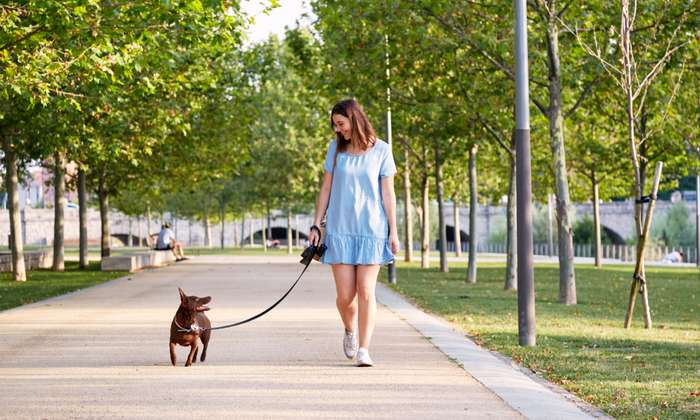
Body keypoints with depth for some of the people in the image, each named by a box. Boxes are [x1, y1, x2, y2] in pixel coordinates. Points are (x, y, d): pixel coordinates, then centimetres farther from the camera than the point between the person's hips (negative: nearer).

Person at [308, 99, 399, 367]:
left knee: (366, 291, -6)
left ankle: (364, 350, -3)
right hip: (339, 230, 2)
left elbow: (388, 193, 2)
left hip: (371, 229, -2)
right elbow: (326, 189, 10)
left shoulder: (381, 150, 0)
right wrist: (316, 225, 5)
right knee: (345, 295, -2)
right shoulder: (335, 148, 6)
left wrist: (393, 231, 0)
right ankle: (349, 331, 28)